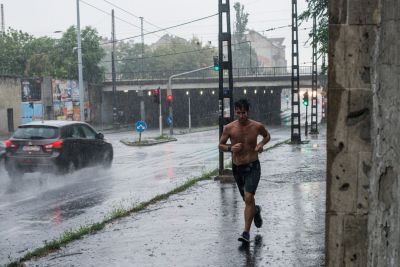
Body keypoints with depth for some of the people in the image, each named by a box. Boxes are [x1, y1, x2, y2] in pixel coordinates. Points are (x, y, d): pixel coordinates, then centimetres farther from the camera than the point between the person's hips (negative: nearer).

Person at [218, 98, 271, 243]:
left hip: (253, 167, -2)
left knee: (248, 198, -18)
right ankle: (256, 210, 53)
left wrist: (262, 143, -8)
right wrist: (230, 148, -18)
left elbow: (267, 135, 14)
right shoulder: (229, 128, -7)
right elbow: (220, 145, 3)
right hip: (237, 168, 3)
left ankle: (246, 232, -10)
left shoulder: (257, 126, -7)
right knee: (247, 199, 18)